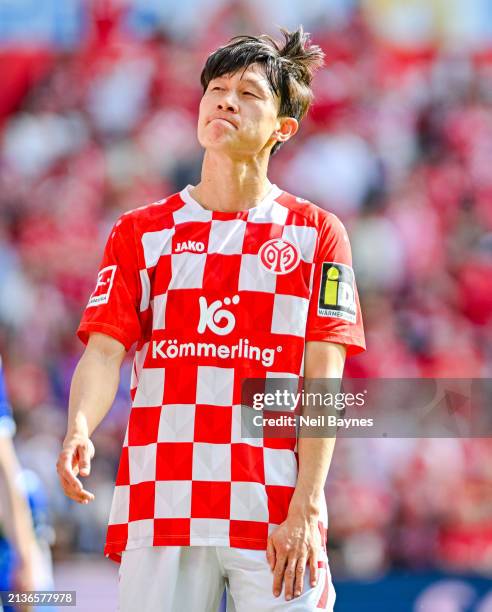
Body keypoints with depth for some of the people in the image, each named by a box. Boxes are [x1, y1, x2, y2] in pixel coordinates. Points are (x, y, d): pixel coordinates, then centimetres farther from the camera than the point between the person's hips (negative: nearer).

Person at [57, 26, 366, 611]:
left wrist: (305, 511, -10)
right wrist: (79, 430, -19)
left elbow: (323, 382, 1)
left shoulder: (316, 233, 8)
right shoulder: (140, 231, 14)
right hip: (159, 514, 1)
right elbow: (105, 350, 3)